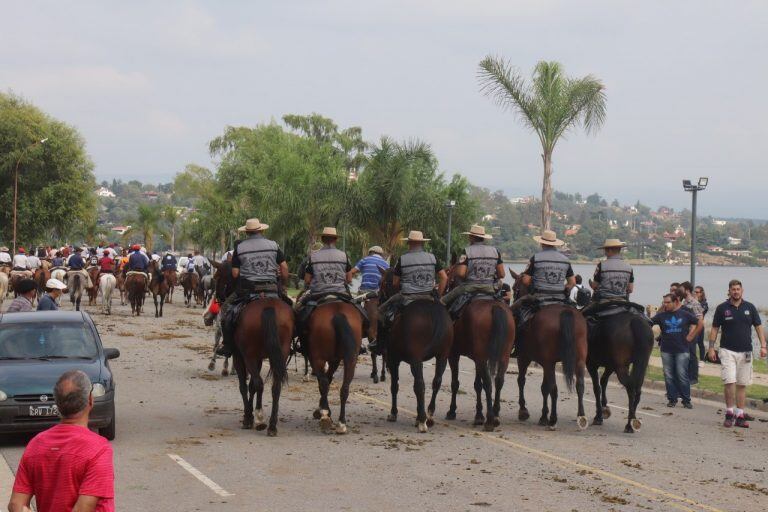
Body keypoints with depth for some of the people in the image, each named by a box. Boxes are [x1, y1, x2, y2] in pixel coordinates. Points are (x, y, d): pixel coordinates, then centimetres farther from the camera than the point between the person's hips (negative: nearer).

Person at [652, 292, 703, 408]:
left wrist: (691, 336, 5)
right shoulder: (661, 315, 3)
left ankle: (686, 400, 5)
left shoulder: (685, 314, 1)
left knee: (682, 375, -3)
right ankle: (672, 399, 14)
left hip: (682, 350, -2)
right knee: (669, 376, 4)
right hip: (666, 350, 2)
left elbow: (700, 323, 9)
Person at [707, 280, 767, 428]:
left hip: (745, 352, 2)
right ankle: (729, 413, -1)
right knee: (729, 382, -14)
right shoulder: (722, 308, 0)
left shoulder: (750, 307, 5)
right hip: (728, 351, -2)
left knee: (742, 385, 6)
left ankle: (739, 416, 11)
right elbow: (714, 329, 4)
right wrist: (711, 347, -3)